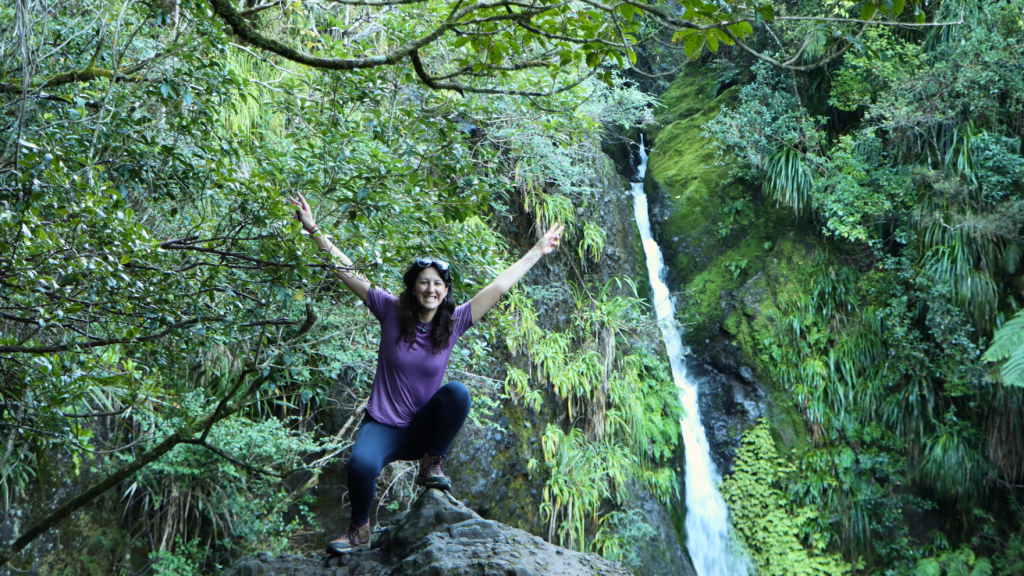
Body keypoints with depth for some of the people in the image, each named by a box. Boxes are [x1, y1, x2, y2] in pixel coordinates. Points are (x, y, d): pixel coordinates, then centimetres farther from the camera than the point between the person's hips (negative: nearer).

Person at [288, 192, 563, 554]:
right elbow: (346, 271, -5)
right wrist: (313, 230, -8)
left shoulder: (453, 322, -3)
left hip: (423, 429, 2)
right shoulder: (391, 312, -6)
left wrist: (538, 251, 1)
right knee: (360, 464, -33)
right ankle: (359, 530, -2)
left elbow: (498, 286, -1)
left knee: (457, 392, -28)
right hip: (382, 426, -1)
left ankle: (431, 466, -7)